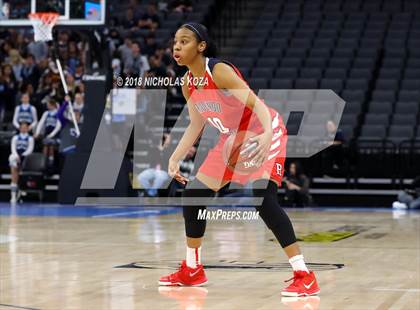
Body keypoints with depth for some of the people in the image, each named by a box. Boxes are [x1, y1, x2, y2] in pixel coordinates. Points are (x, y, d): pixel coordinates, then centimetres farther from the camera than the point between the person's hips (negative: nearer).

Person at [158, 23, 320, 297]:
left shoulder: (219, 71, -25)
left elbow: (257, 104, -33)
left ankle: (304, 276, -24)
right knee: (193, 195, 7)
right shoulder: (188, 84, -2)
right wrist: (175, 158, 7)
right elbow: (196, 125, 12)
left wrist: (267, 134, -51)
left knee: (263, 198, -26)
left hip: (263, 135, -9)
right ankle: (192, 271, 25)